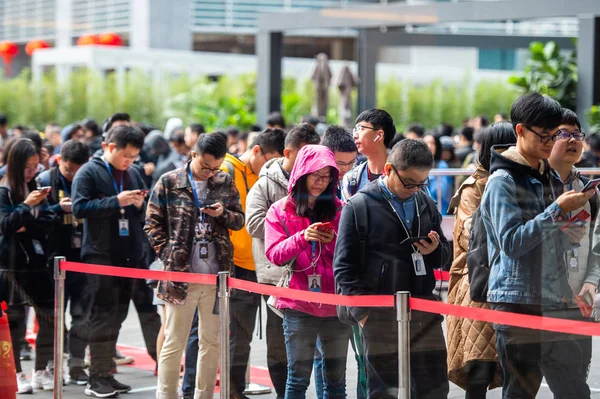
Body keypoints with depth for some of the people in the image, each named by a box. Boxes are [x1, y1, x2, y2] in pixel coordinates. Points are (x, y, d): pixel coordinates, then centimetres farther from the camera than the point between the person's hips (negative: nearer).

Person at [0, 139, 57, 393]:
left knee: (50, 318, 4)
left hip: (39, 262, 5)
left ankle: (41, 372, 15)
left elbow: (50, 222, 3)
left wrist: (27, 226, -12)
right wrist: (27, 205, -23)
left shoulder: (37, 188, 10)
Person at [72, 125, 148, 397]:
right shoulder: (89, 172, -4)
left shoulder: (133, 174, 15)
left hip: (128, 255, 6)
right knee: (104, 315, -7)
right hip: (101, 255, -6)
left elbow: (143, 214, 23)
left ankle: (106, 374, 16)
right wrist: (116, 201, -20)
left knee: (118, 314, 9)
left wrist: (139, 205, -1)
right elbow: (79, 207, -15)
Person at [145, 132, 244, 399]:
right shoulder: (169, 183, -1)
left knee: (212, 341, 9)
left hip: (217, 275, 3)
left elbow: (240, 219, 15)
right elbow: (153, 224, 2)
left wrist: (224, 214, -7)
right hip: (180, 274, -3)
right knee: (174, 342, 0)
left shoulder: (226, 183, 8)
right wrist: (169, 256, -6)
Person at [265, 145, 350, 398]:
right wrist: (302, 238, -20)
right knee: (298, 377, -1)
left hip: (336, 302, 2)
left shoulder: (339, 210, 7)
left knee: (336, 378, 6)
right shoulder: (280, 210, 4)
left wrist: (335, 242, -15)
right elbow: (274, 254, -5)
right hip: (299, 304, -2)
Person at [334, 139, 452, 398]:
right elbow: (344, 267, -3)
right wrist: (363, 312, -10)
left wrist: (435, 250, -4)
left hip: (424, 310, 4)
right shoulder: (359, 206, -2)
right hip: (380, 316, -4)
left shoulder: (426, 204, 12)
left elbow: (445, 257, 20)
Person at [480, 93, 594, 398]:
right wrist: (558, 211, -20)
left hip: (553, 303, 8)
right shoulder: (503, 181, -9)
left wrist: (573, 234, -1)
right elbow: (511, 242, -19)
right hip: (517, 302, -8)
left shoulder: (545, 177, 15)